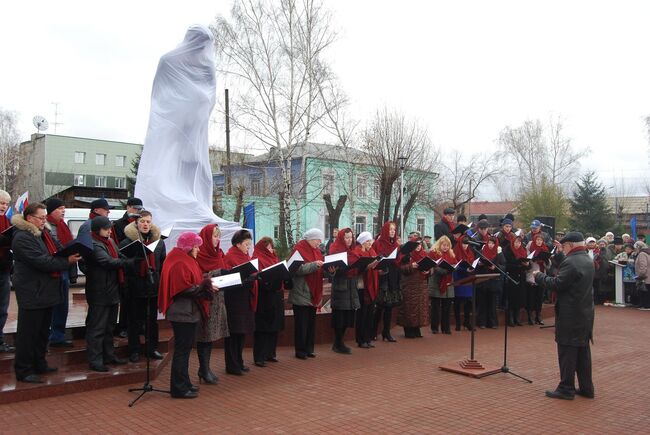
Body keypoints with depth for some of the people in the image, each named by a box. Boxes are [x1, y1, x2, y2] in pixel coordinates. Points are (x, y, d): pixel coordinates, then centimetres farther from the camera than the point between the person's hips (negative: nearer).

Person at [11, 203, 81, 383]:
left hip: (46, 291, 9)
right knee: (28, 333, -1)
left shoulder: (44, 233, 13)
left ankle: (39, 364, 30)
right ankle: (23, 370, 9)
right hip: (32, 293, -9)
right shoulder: (22, 238, -16)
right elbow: (41, 261, -24)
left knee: (43, 331, 18)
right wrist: (67, 261, -23)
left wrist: (72, 253, -6)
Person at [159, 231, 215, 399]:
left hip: (188, 311, 11)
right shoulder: (180, 263, -17)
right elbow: (184, 289, -22)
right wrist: (205, 288, -17)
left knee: (185, 348, 16)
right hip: (183, 312, -11)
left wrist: (206, 286, 5)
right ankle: (178, 388, 4)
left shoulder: (186, 261, 15)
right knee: (182, 349, -3)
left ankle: (184, 383, 25)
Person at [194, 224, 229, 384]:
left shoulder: (218, 254, 13)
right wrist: (217, 272, -24)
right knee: (205, 335, -2)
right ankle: (204, 370, 8)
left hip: (217, 300, 7)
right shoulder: (199, 255, -10)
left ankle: (205, 368, 20)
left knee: (211, 335, 10)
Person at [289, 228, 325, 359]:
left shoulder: (316, 251, 14)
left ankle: (309, 349, 20)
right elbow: (297, 269, -20)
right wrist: (314, 265, -27)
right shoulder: (299, 250, -9)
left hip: (313, 293, 7)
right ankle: (300, 351, 8)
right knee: (301, 323, 0)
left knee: (311, 322, 11)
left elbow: (320, 269, 13)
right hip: (301, 293, -7)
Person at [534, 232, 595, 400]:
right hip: (585, 313, 9)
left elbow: (556, 284, -20)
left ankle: (566, 389, 5)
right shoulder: (587, 260, 9)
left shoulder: (571, 262, -20)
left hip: (570, 315, -9)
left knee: (567, 351, -1)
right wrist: (560, 254, 22)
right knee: (583, 350, 15)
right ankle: (586, 388, 22)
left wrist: (539, 276, -6)